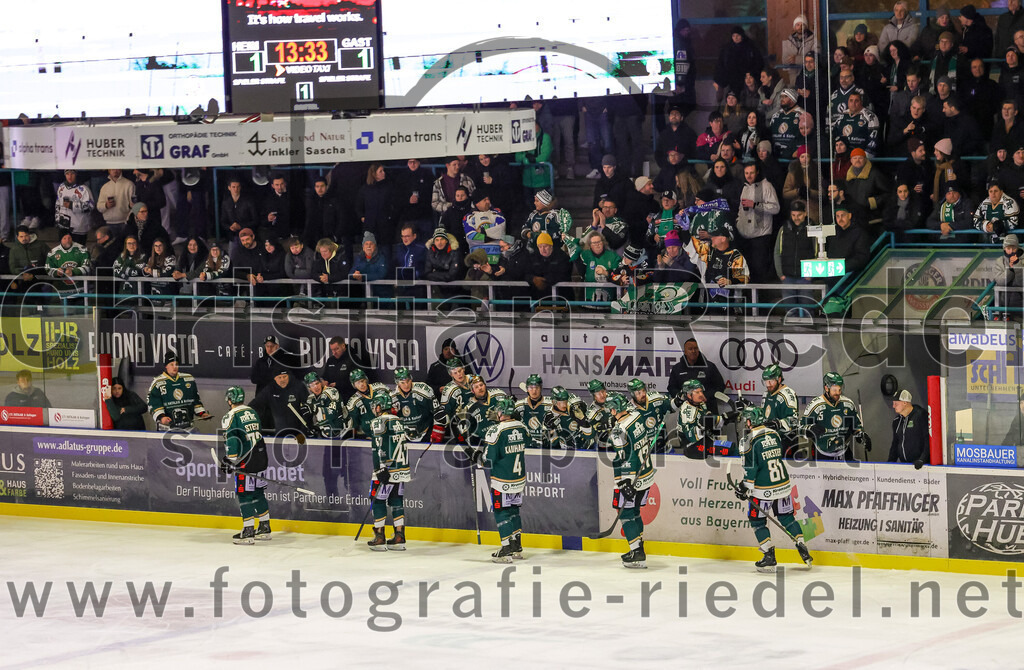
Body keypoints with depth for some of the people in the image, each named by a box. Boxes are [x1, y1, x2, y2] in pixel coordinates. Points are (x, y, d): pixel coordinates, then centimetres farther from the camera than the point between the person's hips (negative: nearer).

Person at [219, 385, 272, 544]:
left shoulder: (231, 417, -10)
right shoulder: (252, 412, 14)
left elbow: (231, 441, -17)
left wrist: (230, 461, -12)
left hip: (246, 461, -8)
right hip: (261, 457, 8)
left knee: (245, 494, -5)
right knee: (258, 492, 17)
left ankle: (248, 532, -8)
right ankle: (265, 528, 23)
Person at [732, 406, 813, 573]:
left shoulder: (751, 441, -14)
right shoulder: (774, 434, 6)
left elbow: (751, 469, -15)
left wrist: (745, 487, -4)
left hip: (764, 490, -6)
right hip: (783, 484, 6)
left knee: (757, 520, 8)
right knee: (786, 517, 18)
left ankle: (769, 557, 3)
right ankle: (803, 550, 14)